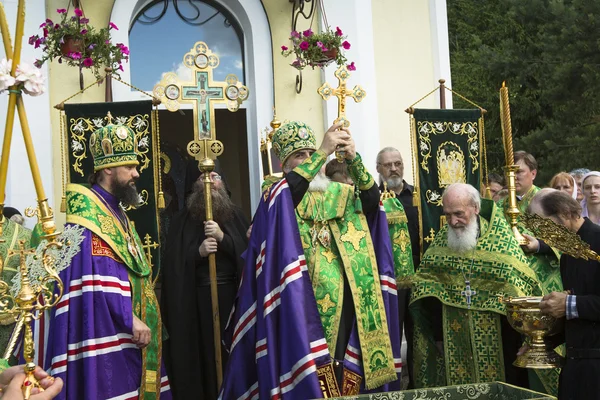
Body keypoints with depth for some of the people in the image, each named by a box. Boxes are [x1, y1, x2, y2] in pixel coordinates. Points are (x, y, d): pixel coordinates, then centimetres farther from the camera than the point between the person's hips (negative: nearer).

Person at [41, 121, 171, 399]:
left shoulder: (116, 213, 18)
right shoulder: (87, 213, -13)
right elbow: (96, 281, -22)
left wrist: (139, 318, 19)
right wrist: (129, 319, -23)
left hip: (128, 332, 10)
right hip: (109, 332, -10)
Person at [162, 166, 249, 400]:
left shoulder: (235, 215, 10)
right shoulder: (183, 220, 7)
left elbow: (246, 251, -2)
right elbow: (173, 262, 0)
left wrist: (222, 237, -17)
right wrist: (198, 252, -17)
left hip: (233, 292, 1)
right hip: (198, 296, -1)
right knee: (205, 350, -2)